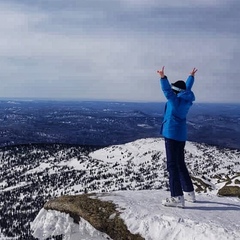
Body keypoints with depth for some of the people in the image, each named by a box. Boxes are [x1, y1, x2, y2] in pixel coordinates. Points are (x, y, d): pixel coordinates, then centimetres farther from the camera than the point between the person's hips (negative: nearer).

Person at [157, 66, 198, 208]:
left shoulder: (175, 100, -11)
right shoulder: (187, 100, 9)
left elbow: (167, 90, -26)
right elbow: (187, 88, 26)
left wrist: (163, 77, -37)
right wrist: (191, 77, 42)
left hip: (172, 135, -9)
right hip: (181, 136, 9)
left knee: (172, 165, -10)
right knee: (180, 164, 19)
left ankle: (177, 197, -14)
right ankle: (189, 192, 26)